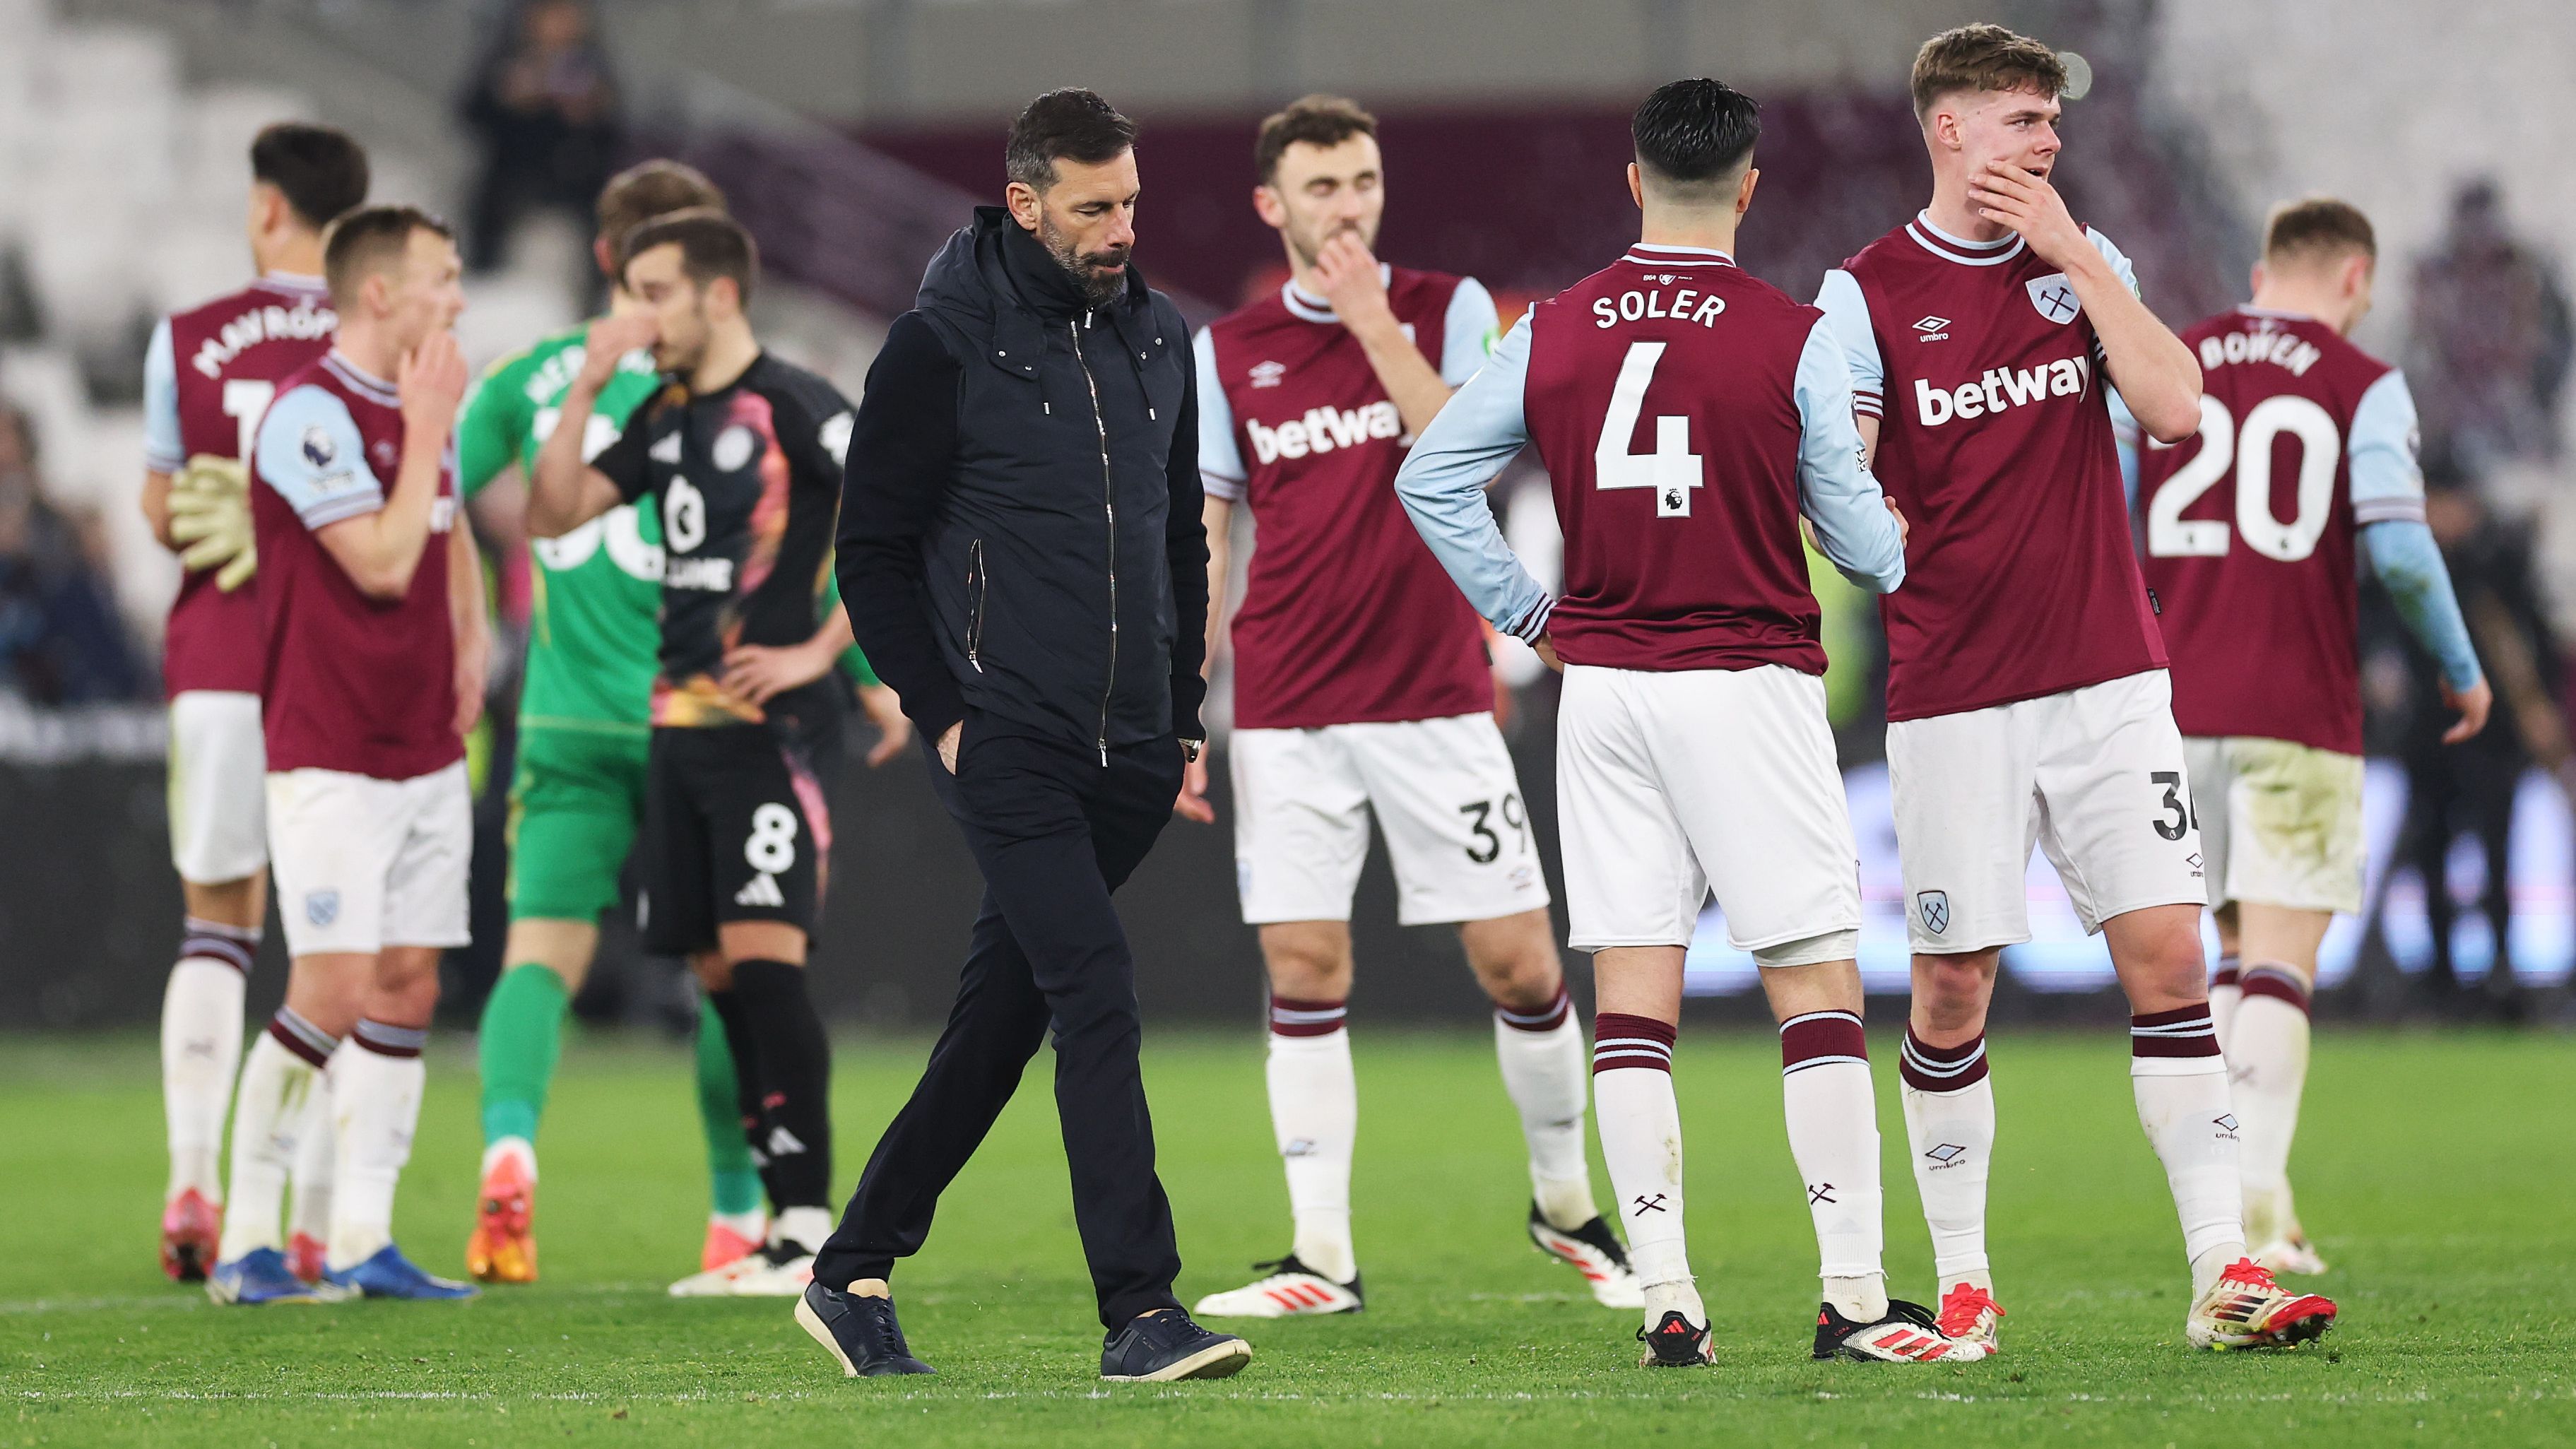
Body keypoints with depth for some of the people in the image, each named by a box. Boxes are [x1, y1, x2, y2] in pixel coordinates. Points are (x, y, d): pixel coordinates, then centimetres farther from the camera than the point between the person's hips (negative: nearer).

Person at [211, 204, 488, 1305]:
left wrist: (470, 638, 15)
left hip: (425, 751, 8)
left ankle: (362, 1241, 8)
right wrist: (428, 427, -12)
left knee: (407, 988, 5)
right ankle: (244, 1243, -4)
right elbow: (381, 561, -20)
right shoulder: (310, 413, -13)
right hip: (329, 753, -8)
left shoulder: (419, 410, 13)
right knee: (332, 995, -13)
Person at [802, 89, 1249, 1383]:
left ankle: (854, 1271, 21)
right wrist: (941, 712, -9)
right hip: (1005, 739, -6)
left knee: (1003, 1014, 10)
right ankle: (1139, 1313, -19)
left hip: (1126, 749, 6)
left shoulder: (1158, 341, 12)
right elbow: (873, 548, -3)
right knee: (1096, 992, -16)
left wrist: (1182, 712, 16)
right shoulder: (943, 344, -6)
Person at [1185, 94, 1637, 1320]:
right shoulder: (1226, 353, 7)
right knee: (1303, 973, -3)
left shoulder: (1447, 310, 3)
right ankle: (1322, 1256, 1)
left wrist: (1376, 326, -16)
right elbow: (1203, 542, 10)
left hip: (1436, 699, -1)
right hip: (1286, 713, 1)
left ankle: (1565, 1201, 19)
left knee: (1519, 964, -2)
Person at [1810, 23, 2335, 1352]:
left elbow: (2175, 406, -5)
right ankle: (1960, 1279, 14)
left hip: (2109, 676, 2)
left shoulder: (2080, 259, 9)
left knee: (2166, 953, -4)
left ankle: (2223, 1270, -4)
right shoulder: (1868, 292, -1)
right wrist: (1875, 538, -20)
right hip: (1952, 693, -2)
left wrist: (2074, 256, -7)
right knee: (1953, 986, 1)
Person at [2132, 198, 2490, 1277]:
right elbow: (2398, 547, -11)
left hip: (2179, 705, 4)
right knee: (2281, 964, -3)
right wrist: (2461, 667, 4)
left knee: (2242, 952, 18)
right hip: (2298, 714, -4)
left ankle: (2235, 1188, 12)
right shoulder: (2363, 387, -1)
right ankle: (2257, 1212, -14)